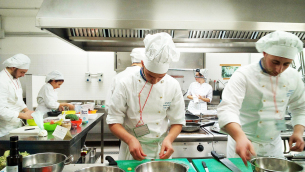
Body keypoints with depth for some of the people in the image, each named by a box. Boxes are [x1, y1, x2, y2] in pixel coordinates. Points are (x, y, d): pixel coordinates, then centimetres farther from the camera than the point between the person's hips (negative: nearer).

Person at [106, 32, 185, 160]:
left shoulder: (173, 86, -9)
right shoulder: (126, 84, -15)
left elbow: (178, 121, -1)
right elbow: (114, 121, -11)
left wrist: (169, 138, -20)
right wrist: (130, 139, -27)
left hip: (160, 150, 2)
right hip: (132, 150, -1)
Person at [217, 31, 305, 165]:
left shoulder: (293, 77, -2)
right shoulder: (244, 75, -21)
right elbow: (227, 109, -34)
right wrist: (240, 137, -50)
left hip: (274, 146, 5)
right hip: (243, 144, -4)